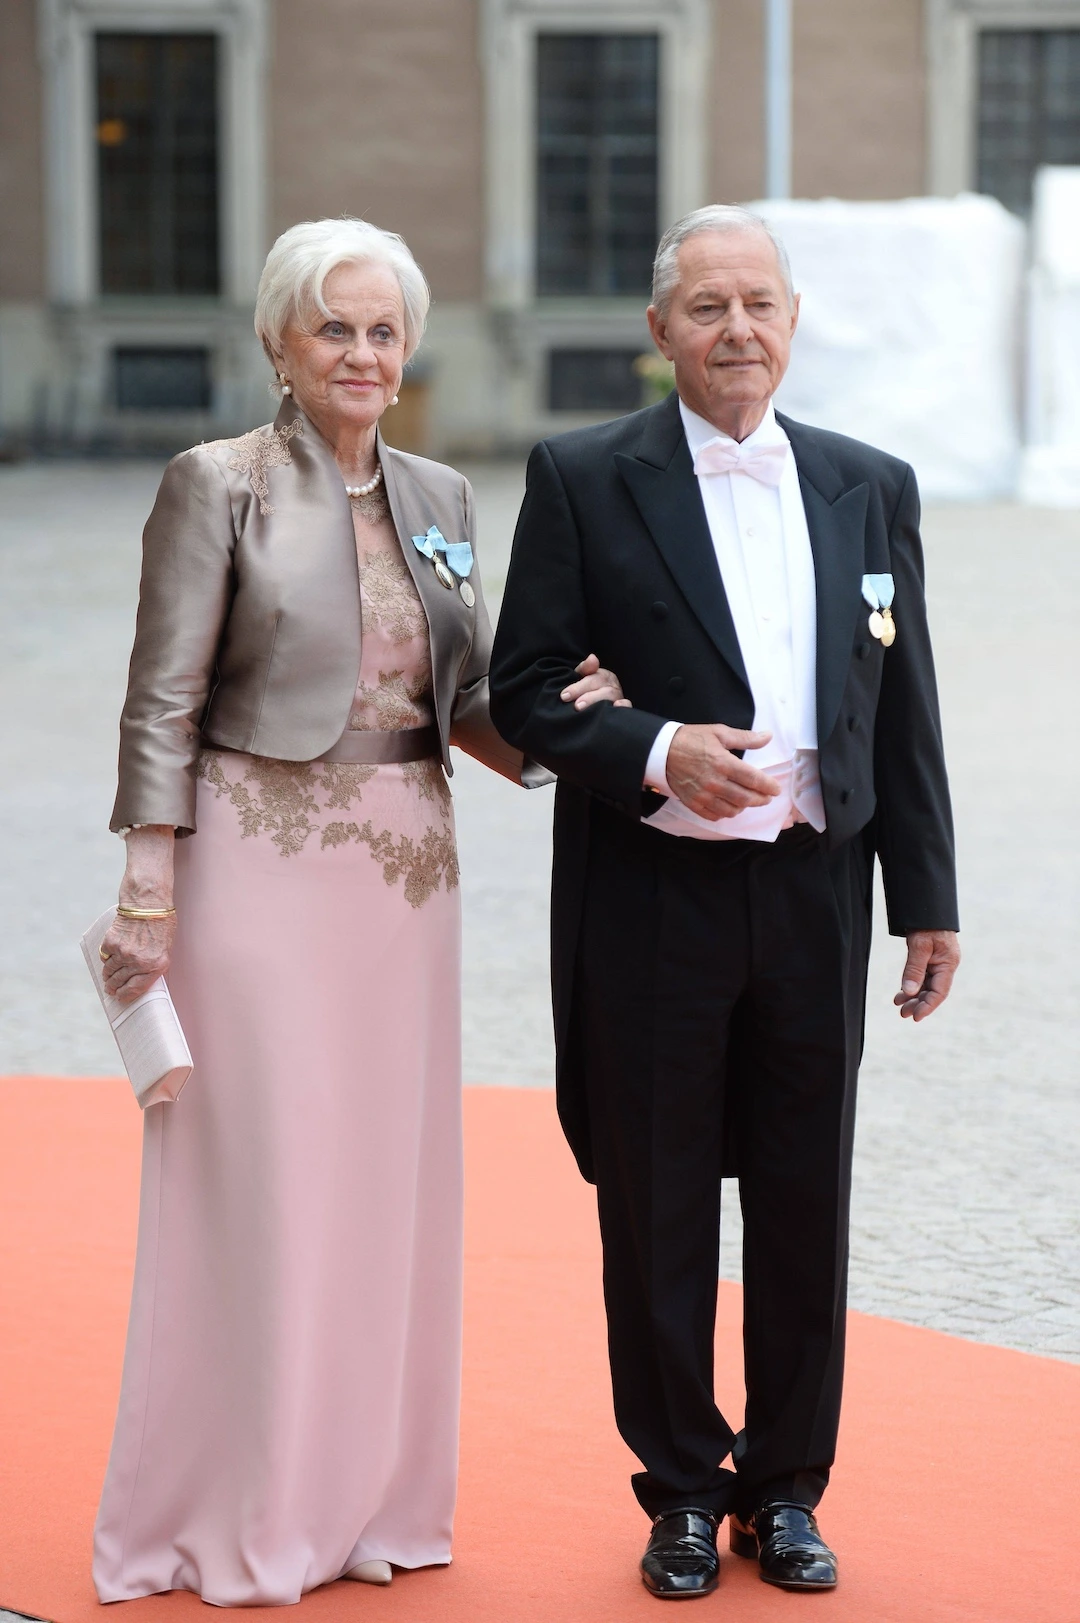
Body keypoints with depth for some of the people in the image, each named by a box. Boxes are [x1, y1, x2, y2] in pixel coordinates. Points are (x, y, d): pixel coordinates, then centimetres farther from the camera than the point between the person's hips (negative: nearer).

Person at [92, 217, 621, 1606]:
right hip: (264, 863, -6)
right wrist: (148, 890, -13)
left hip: (405, 870, 6)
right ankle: (237, 1518, 11)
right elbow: (163, 702, -8)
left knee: (390, 1176, 9)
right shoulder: (218, 485, -6)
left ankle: (366, 1495, 21)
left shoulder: (437, 497, 11)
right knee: (262, 1176, -1)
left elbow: (463, 697, 15)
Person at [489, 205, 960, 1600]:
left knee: (806, 1207, 9)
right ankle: (682, 1489, 22)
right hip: (652, 900, -2)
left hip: (814, 897, 3)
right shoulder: (584, 480, -2)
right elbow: (524, 691, -3)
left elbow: (904, 711, 10)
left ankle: (785, 1487, 24)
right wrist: (659, 752, -20)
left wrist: (928, 901, 8)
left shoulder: (871, 487, 9)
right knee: (657, 1211, 7)